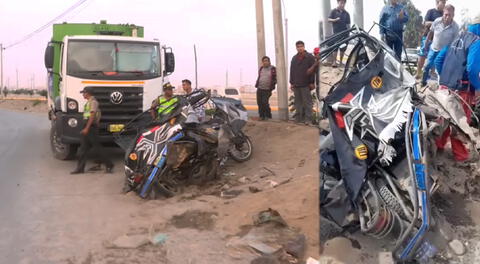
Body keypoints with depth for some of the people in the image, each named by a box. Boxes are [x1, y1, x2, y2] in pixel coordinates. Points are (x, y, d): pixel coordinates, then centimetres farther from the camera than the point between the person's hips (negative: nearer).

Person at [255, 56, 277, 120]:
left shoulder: (272, 69, -1)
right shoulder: (261, 69, 13)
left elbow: (274, 79, 0)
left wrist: (271, 88, -7)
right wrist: (256, 85, 13)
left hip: (267, 90, -5)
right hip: (259, 89, 5)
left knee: (265, 102, -13)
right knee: (259, 103, 3)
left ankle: (268, 116, 2)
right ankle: (261, 116, 14)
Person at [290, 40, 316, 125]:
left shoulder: (310, 57, -1)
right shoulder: (294, 58, 16)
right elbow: (292, 71, 17)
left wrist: (312, 82, -10)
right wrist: (291, 83, 12)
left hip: (306, 85, -5)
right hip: (296, 85, 5)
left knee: (307, 102, -4)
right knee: (298, 102, 8)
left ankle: (308, 118, -2)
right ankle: (299, 118, 13)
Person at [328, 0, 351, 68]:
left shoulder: (346, 13, 7)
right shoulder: (333, 11, 1)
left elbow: (348, 24, 8)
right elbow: (329, 19, -1)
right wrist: (335, 20, -19)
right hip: (336, 32, -3)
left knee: (343, 48, 6)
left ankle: (341, 61, 16)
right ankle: (334, 61, 1)